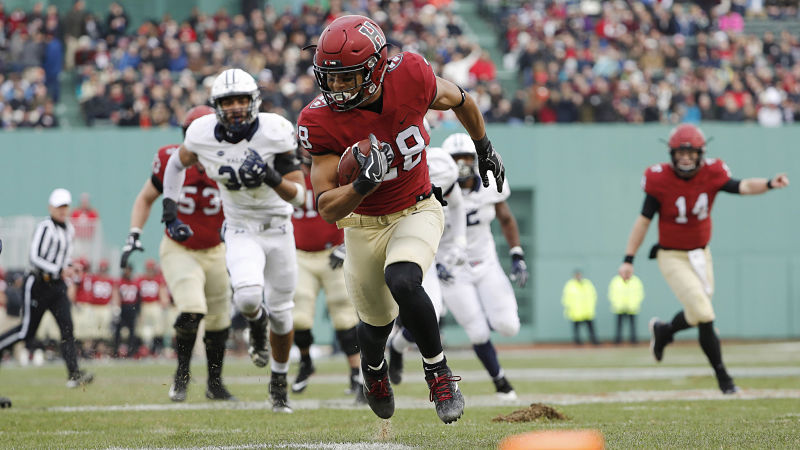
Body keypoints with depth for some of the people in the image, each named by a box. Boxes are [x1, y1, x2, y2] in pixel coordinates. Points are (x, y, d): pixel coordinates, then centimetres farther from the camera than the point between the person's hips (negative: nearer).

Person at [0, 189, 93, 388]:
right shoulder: (45, 227, -14)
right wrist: (59, 270, -26)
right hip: (38, 285, -6)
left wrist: (68, 267, 9)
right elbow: (35, 257, -21)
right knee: (27, 331, -1)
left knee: (67, 326, -9)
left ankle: (74, 375, -16)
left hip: (57, 286, 6)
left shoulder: (68, 229, 11)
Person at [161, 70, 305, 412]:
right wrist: (169, 212, 3)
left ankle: (279, 382, 34)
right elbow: (177, 163, 9)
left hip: (279, 231, 0)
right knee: (248, 297, -29)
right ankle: (256, 322, 10)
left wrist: (272, 178, -38)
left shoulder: (274, 133, -21)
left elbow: (299, 195, -18)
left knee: (281, 312, 9)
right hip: (241, 233, 0)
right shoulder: (203, 135, -14)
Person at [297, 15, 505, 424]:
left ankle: (438, 372, -9)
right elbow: (327, 209, -23)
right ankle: (373, 369, 53)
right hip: (363, 225, 1)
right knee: (377, 321, 15)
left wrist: (484, 148, 17)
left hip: (416, 211, -1)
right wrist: (362, 186, -44)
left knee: (402, 282, -31)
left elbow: (457, 99, 1)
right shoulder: (320, 122, -24)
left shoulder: (408, 76, -23)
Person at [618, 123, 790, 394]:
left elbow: (742, 187, -22)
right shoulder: (660, 180, -16)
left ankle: (662, 331, 45)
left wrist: (769, 184, -42)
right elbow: (644, 220, -11)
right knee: (704, 315, -14)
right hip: (672, 257, -5)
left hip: (701, 254, 5)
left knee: (698, 315, 16)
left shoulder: (712, 174, -8)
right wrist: (628, 259, -14)